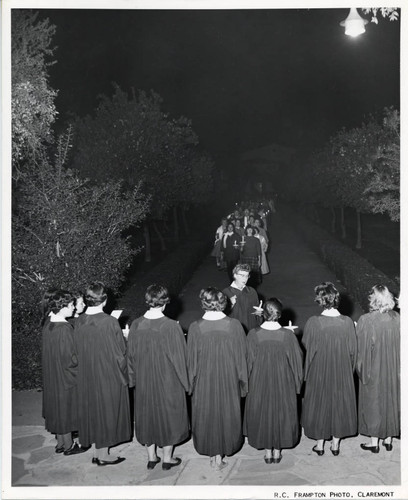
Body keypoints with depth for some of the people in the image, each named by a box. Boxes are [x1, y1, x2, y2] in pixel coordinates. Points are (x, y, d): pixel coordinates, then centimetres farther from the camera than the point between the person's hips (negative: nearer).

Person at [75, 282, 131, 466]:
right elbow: (119, 352, -15)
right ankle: (104, 455, 19)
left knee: (92, 410, 16)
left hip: (86, 376, 5)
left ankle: (96, 453, 27)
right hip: (108, 375, -5)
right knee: (107, 411, 9)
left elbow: (79, 351, 5)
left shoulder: (79, 322, -5)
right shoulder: (110, 322, -20)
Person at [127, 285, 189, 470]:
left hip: (144, 381, 3)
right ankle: (167, 458, 25)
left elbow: (131, 355, 0)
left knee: (147, 414, 18)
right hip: (169, 380, -3)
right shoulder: (171, 327, -21)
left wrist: (134, 379, 13)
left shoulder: (136, 326, -9)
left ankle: (151, 457, 30)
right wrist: (185, 382, 0)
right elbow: (179, 357, -13)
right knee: (169, 415, 14)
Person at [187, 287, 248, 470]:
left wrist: (191, 383, 6)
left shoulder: (195, 328, -15)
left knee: (206, 414, 17)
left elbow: (191, 360, -7)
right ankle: (220, 456, 26)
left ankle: (212, 453, 30)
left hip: (203, 381, 0)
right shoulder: (234, 325, -13)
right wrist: (242, 382, 6)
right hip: (228, 380, 1)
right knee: (226, 413, 16)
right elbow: (241, 357, -6)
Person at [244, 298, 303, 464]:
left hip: (259, 383, 0)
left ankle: (267, 452, 26)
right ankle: (277, 451, 28)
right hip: (283, 382, 0)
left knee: (262, 413, 16)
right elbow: (296, 361, -6)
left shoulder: (253, 335, -15)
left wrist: (249, 384, 8)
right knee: (282, 413, 17)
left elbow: (249, 361, -6)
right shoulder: (287, 335, -14)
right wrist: (297, 384, 8)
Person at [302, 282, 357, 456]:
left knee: (319, 405, 16)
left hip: (318, 372, -1)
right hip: (342, 373, 2)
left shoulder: (313, 323, -21)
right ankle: (335, 444, 31)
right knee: (339, 404, 19)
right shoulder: (348, 322, -15)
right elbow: (353, 351, -5)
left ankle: (320, 445, 28)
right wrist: (348, 369, 12)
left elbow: (306, 345, -6)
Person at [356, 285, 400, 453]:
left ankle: (374, 443, 20)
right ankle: (388, 439, 30)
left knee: (373, 403, 10)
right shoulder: (397, 318, -8)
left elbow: (361, 349, -14)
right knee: (391, 400, 18)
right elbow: (400, 345, 1)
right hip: (393, 370, 4)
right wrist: (397, 367, 13)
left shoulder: (365, 321, -21)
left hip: (374, 370, -4)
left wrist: (361, 369, 0)